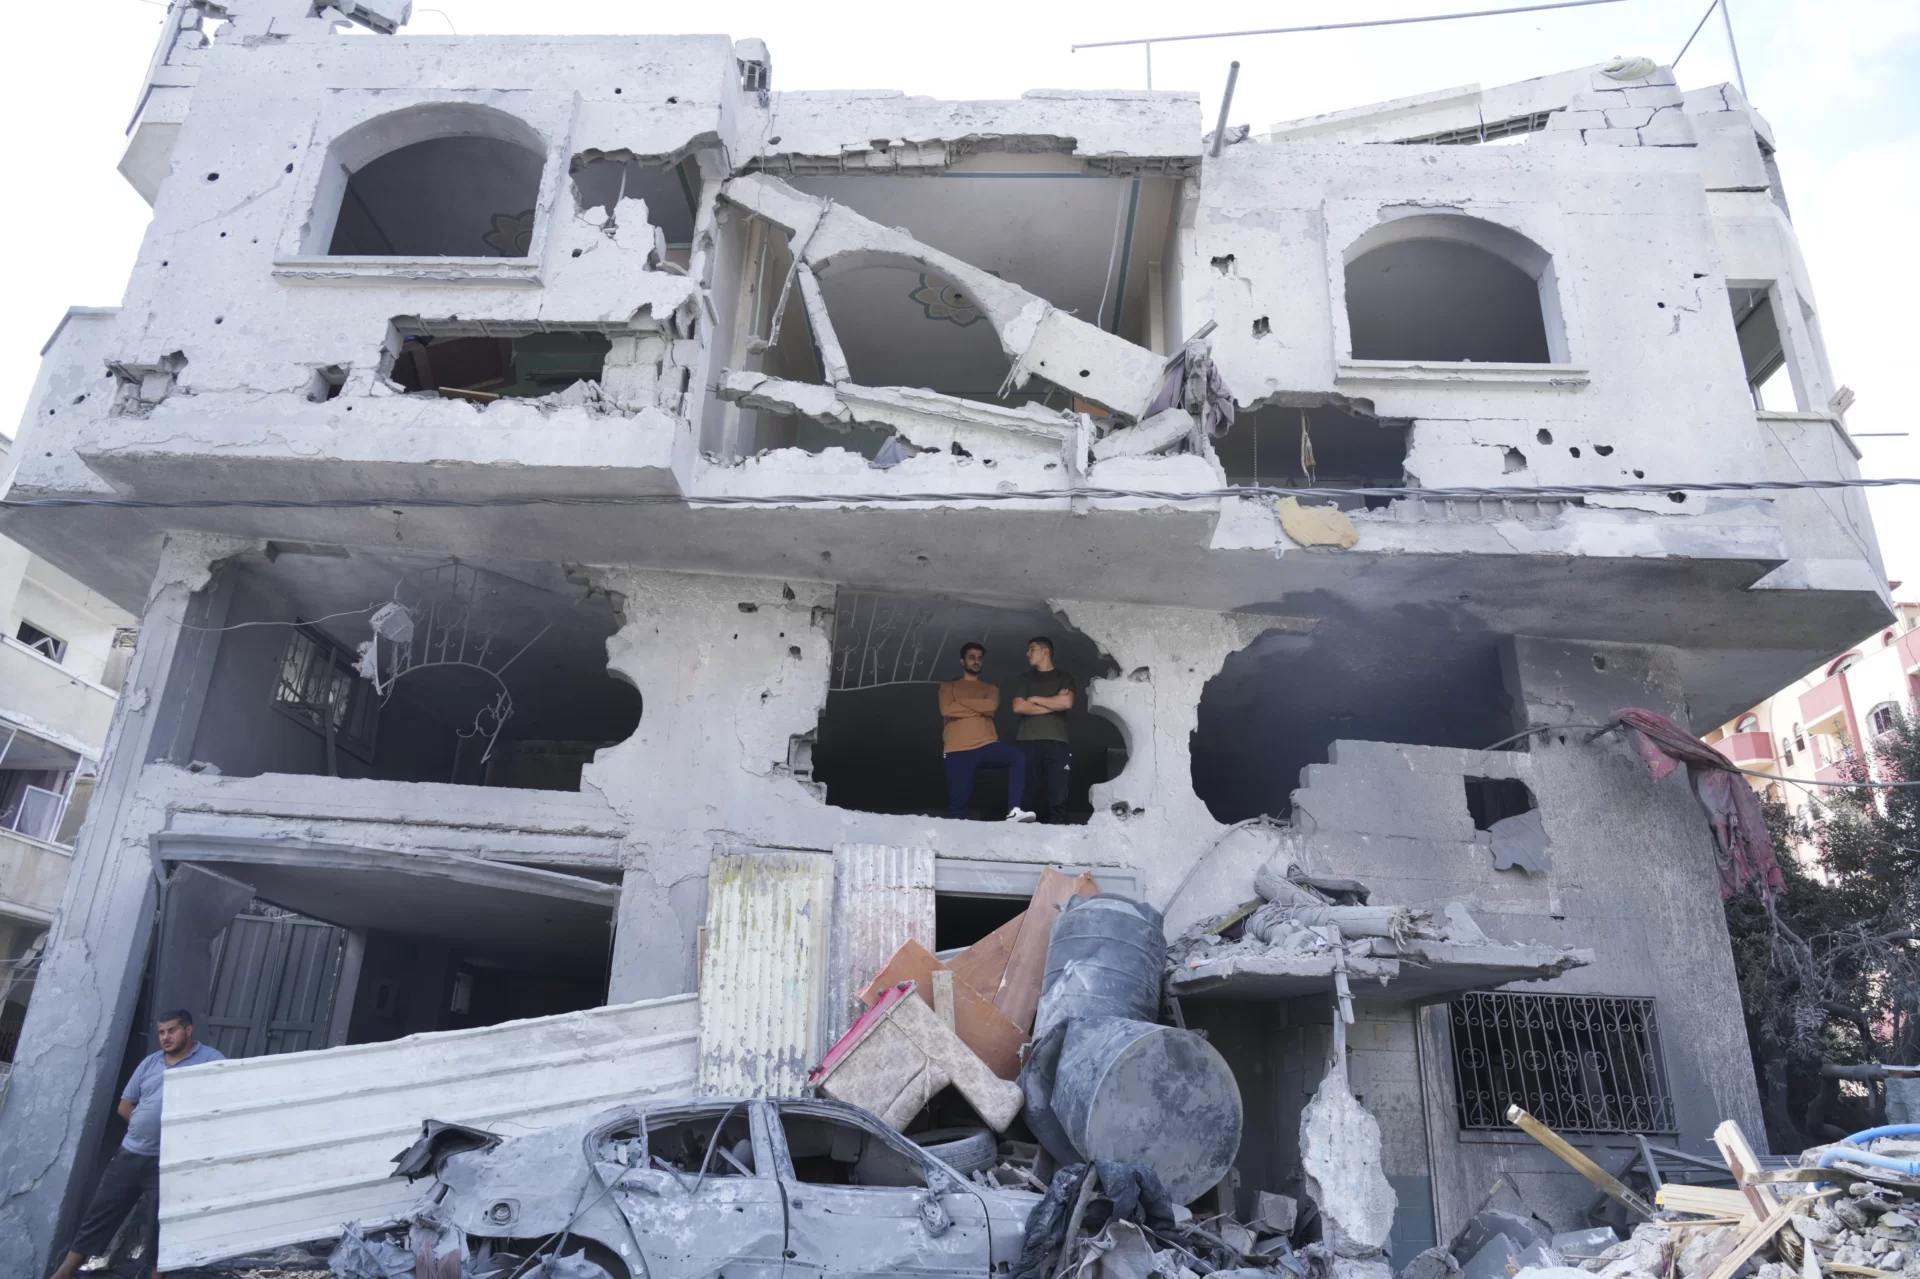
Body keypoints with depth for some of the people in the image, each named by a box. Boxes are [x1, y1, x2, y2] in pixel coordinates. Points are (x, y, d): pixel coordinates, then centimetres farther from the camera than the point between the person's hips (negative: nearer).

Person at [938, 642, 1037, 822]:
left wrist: (961, 701, 1)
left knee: (1018, 758, -27)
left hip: (987, 745, 1)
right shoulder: (948, 687, 18)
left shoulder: (991, 689, 23)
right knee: (958, 801, -5)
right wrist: (979, 709, 0)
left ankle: (1014, 810, -33)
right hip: (958, 750, -1)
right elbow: (947, 710, -4)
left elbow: (991, 706, -2)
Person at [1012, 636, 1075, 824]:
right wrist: (1054, 704, 1)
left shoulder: (1064, 678, 16)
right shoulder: (1024, 679, 19)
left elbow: (1067, 703, -3)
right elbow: (1018, 707, 2)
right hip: (1028, 742, 1)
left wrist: (1035, 699, 4)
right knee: (1032, 795, -6)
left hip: (1056, 742, -1)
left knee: (1058, 797, -12)